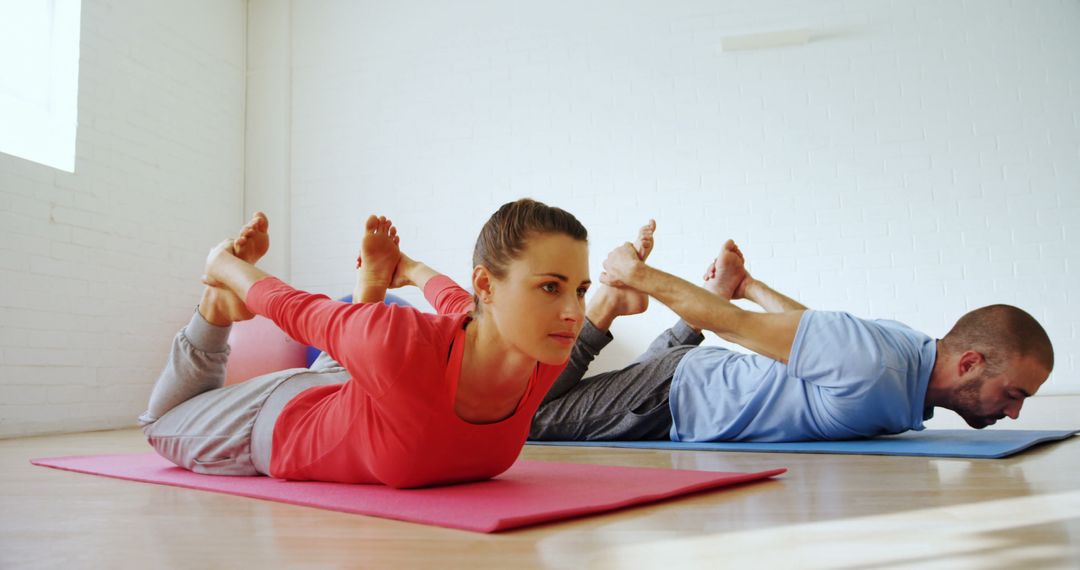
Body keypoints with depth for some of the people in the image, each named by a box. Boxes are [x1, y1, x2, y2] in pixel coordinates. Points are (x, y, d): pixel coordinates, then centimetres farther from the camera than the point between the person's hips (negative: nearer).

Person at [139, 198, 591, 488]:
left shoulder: (549, 360, -32)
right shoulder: (399, 342, -48)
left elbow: (458, 307, -10)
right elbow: (302, 313, -25)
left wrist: (413, 270, 10)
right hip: (278, 424, -3)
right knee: (164, 423, 30)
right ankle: (219, 306, 32)